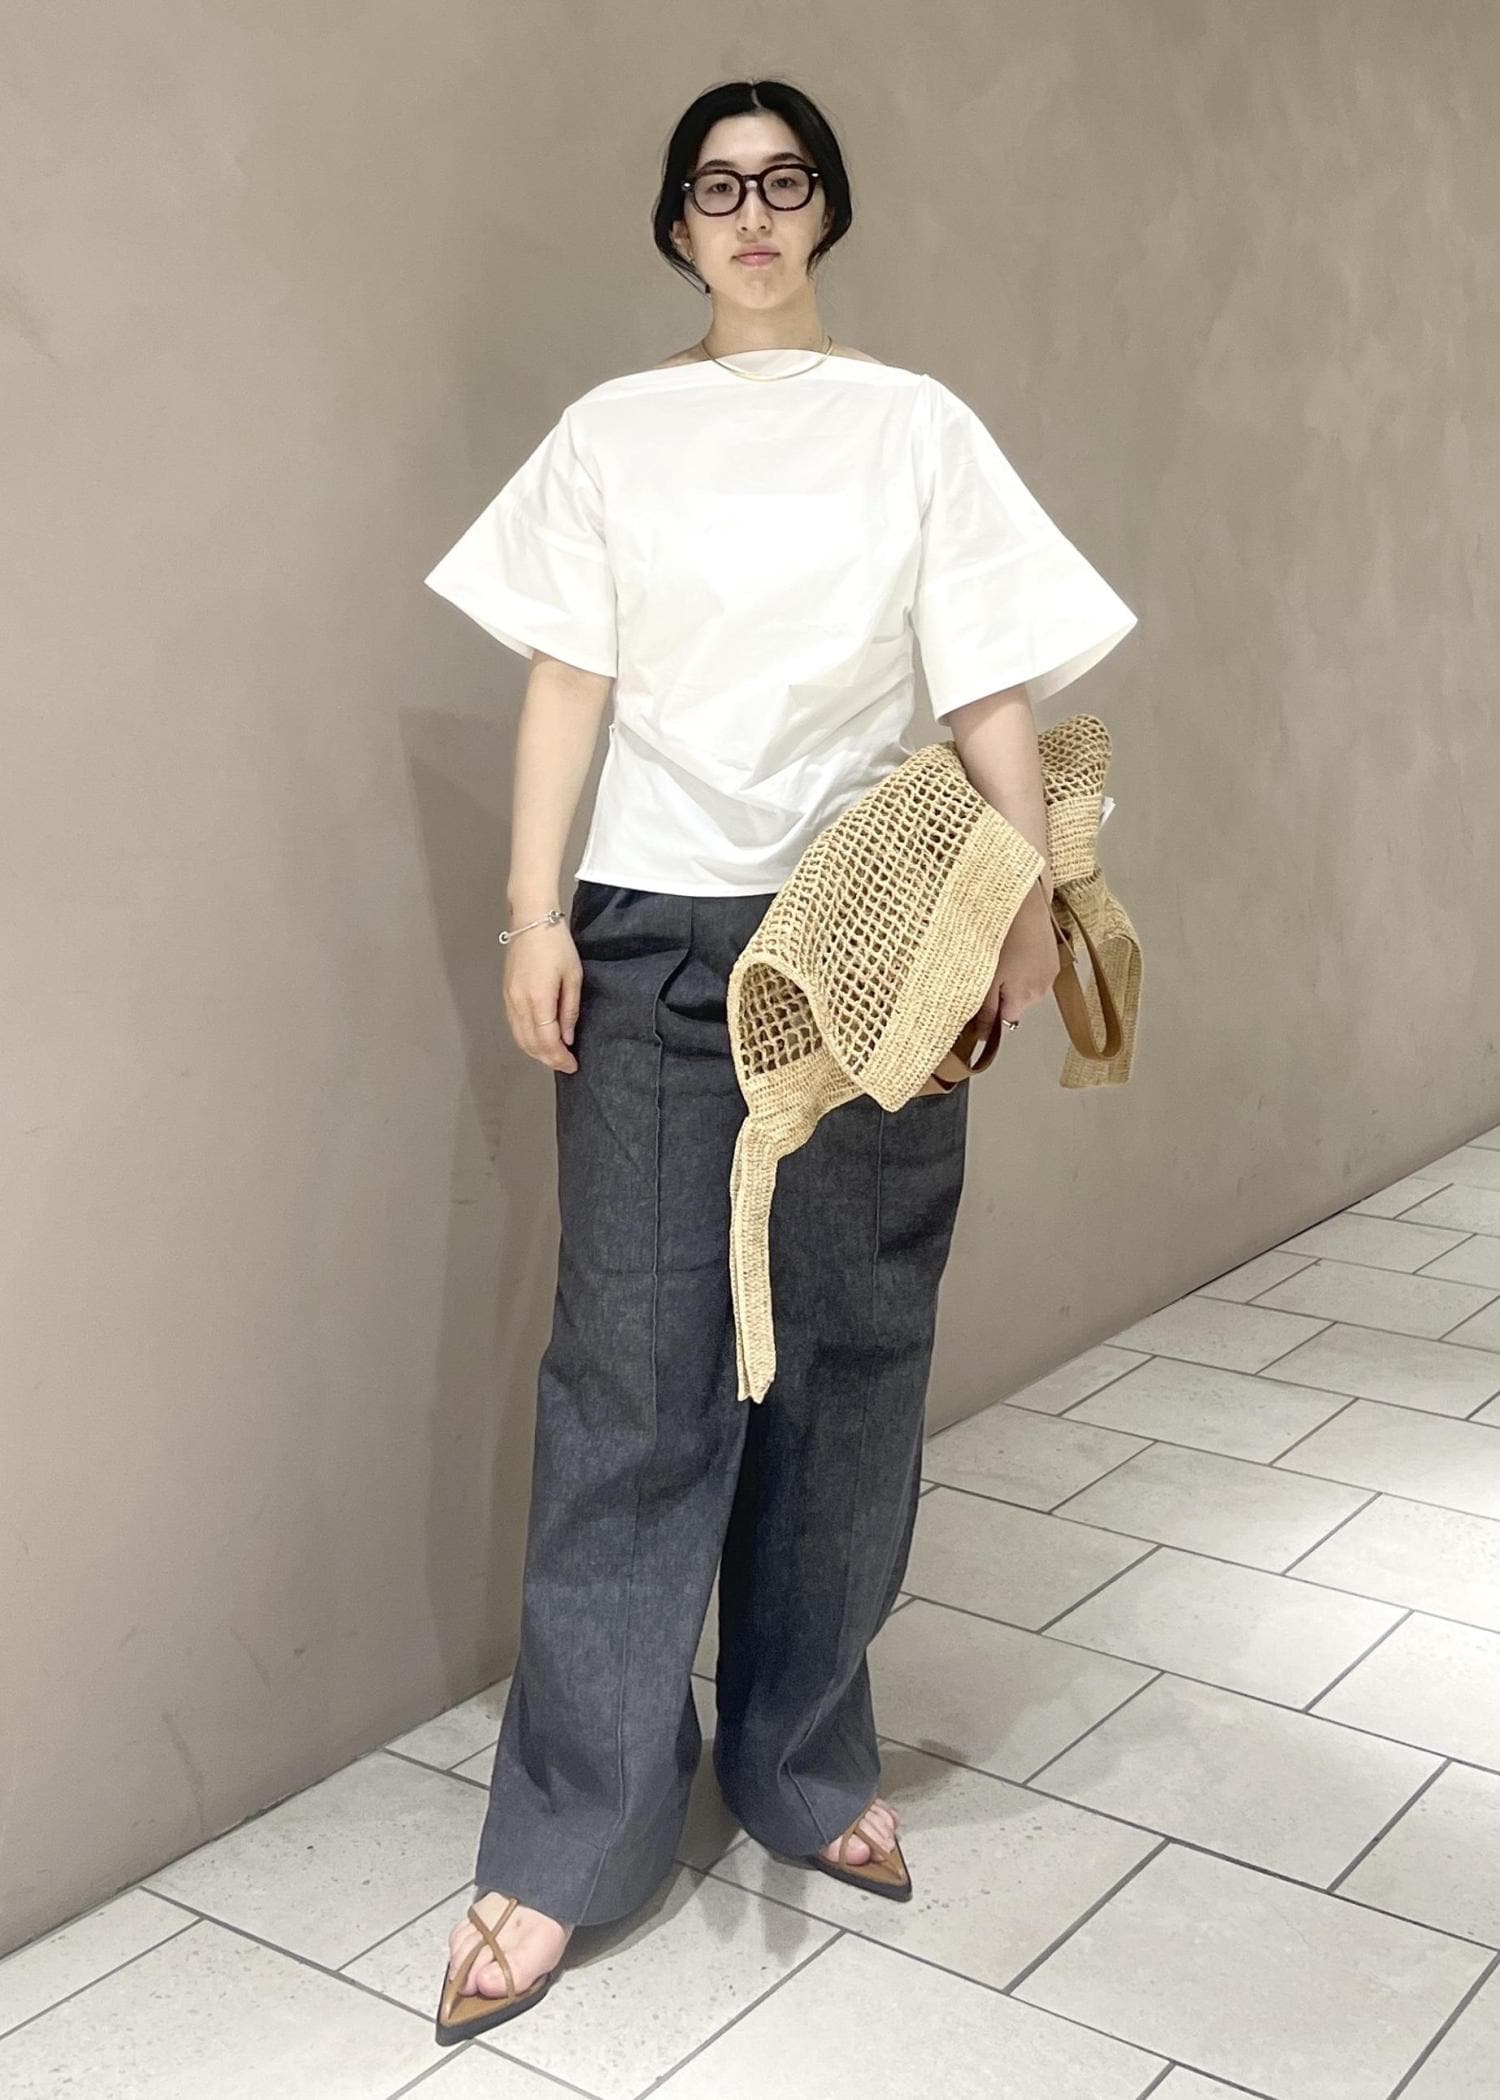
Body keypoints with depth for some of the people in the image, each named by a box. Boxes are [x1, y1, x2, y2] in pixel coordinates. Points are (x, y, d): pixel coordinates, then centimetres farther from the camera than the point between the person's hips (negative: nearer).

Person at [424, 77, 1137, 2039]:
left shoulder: (915, 424, 7)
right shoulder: (613, 432, 9)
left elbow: (993, 685, 2)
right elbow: (567, 679, 3)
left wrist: (1026, 897, -6)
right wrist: (533, 912, -5)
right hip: (656, 935, 0)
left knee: (847, 1361, 5)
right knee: (633, 1377, -2)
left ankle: (807, 1766, 24)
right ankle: (564, 1839, 8)